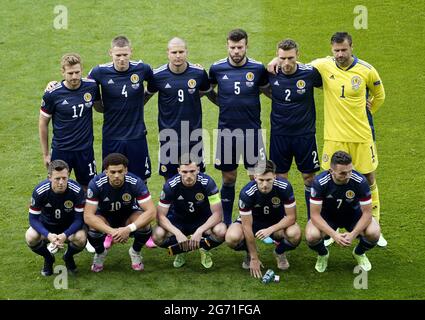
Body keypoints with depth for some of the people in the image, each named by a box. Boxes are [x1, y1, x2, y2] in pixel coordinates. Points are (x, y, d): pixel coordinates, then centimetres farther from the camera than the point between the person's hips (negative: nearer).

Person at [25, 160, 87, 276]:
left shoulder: (77, 190, -26)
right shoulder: (39, 191, -25)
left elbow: (79, 218, -20)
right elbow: (33, 218, -18)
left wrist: (65, 235, -38)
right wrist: (48, 235, -37)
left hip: (69, 227, 0)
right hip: (47, 225, 1)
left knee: (81, 238, -32)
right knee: (30, 237, -30)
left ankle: (68, 257, 5)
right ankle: (48, 259, 4)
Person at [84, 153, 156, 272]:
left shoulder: (136, 182, -27)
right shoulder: (96, 184, -28)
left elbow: (151, 211, -30)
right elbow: (88, 216, -29)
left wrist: (129, 229, -44)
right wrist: (111, 231, -43)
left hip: (129, 216, 0)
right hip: (105, 218, 0)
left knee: (145, 224, -31)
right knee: (93, 227, -33)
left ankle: (135, 252, 3)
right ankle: (100, 253, 3)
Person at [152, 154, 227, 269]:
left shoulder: (207, 182, -23)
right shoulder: (170, 185, -22)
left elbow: (217, 213, -22)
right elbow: (161, 215, -19)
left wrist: (200, 231, -37)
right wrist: (177, 233, -36)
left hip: (203, 220, -1)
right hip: (178, 221, 1)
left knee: (221, 232, -34)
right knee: (158, 236, -30)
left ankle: (205, 249, 2)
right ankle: (180, 250, 4)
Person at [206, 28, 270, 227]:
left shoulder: (258, 68, -3)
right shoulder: (217, 68, -1)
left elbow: (267, 90, 13)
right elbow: (208, 91, 16)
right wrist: (223, 103, 7)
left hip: (252, 130, -1)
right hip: (226, 130, 1)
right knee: (228, 179, 9)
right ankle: (226, 223, 21)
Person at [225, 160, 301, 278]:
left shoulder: (284, 187, -27)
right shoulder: (246, 193, -30)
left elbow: (291, 217, -19)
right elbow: (247, 227, -24)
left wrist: (270, 229, -35)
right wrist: (254, 259, -23)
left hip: (278, 222, 1)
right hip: (253, 221, -1)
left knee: (295, 234, -33)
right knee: (232, 238, -32)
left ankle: (280, 252, 5)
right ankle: (250, 253, 6)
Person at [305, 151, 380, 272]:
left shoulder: (360, 181, -27)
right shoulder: (320, 182, -29)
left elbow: (367, 212, -19)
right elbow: (315, 214, -24)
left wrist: (353, 234, -33)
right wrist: (333, 234, -37)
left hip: (353, 215, 1)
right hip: (327, 216, -1)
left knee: (374, 233, -28)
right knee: (311, 236, -32)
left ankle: (359, 253, 9)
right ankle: (323, 254, 7)